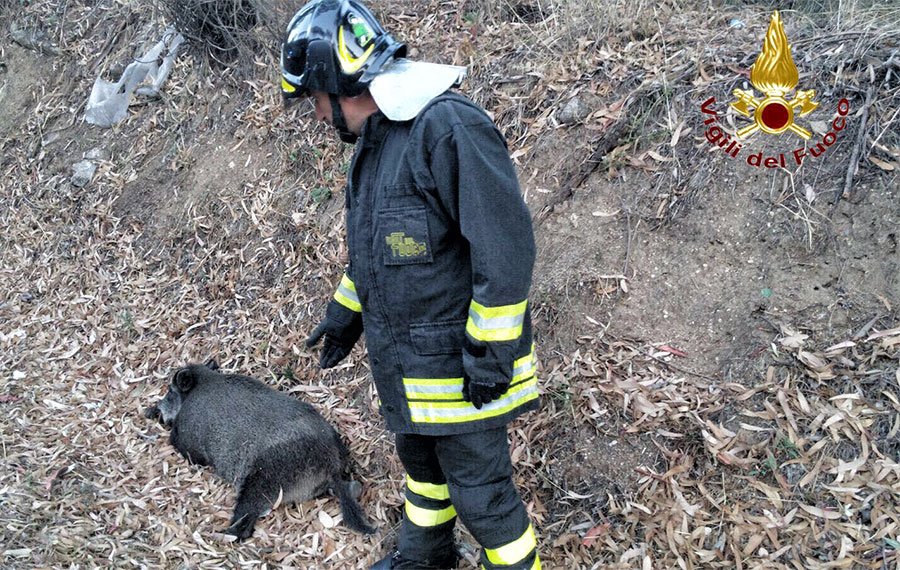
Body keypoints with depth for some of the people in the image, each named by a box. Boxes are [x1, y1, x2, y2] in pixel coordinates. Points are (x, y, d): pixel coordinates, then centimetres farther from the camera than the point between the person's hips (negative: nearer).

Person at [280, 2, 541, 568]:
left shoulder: (449, 127, -23)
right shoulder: (374, 140, 9)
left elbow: (506, 247, -26)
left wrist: (491, 353, -22)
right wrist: (345, 314, 27)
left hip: (460, 364, -9)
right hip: (406, 364, 9)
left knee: (480, 491, 5)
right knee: (421, 461, 27)